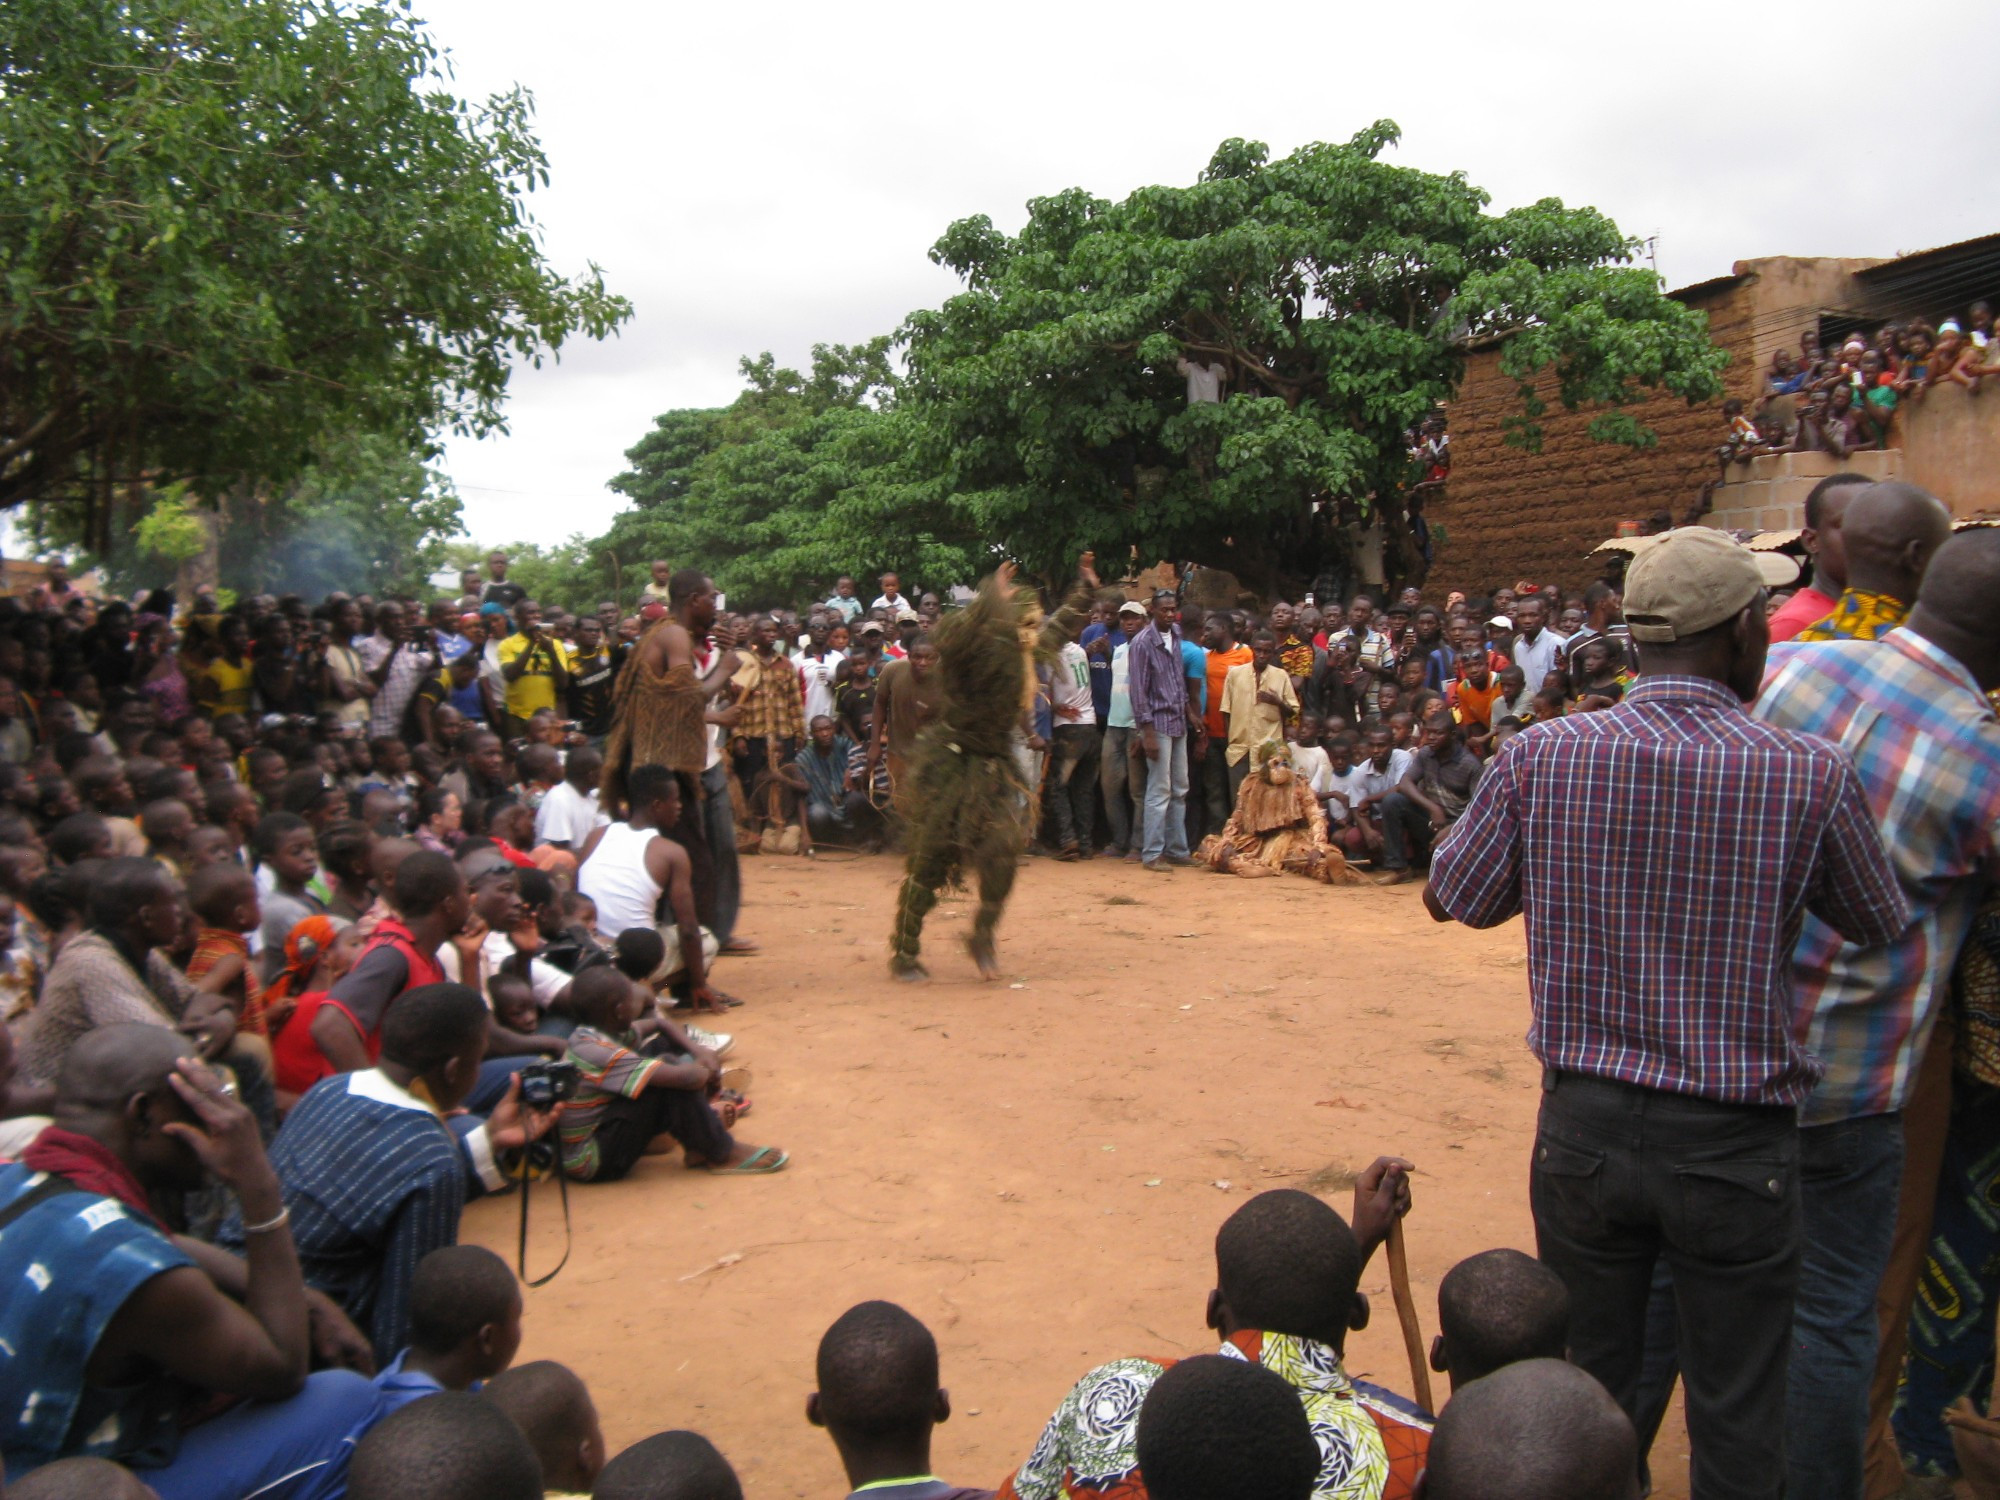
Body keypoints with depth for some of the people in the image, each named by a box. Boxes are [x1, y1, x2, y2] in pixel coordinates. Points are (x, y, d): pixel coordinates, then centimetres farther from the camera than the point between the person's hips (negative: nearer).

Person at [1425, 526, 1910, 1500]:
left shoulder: (1538, 758, -10)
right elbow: (1882, 929, 3)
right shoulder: (1813, 777, -14)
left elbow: (1450, 899, 3)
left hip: (1583, 1127, 2)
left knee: (1584, 1396, 19)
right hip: (1736, 1147, -1)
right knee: (1737, 1422, 16)